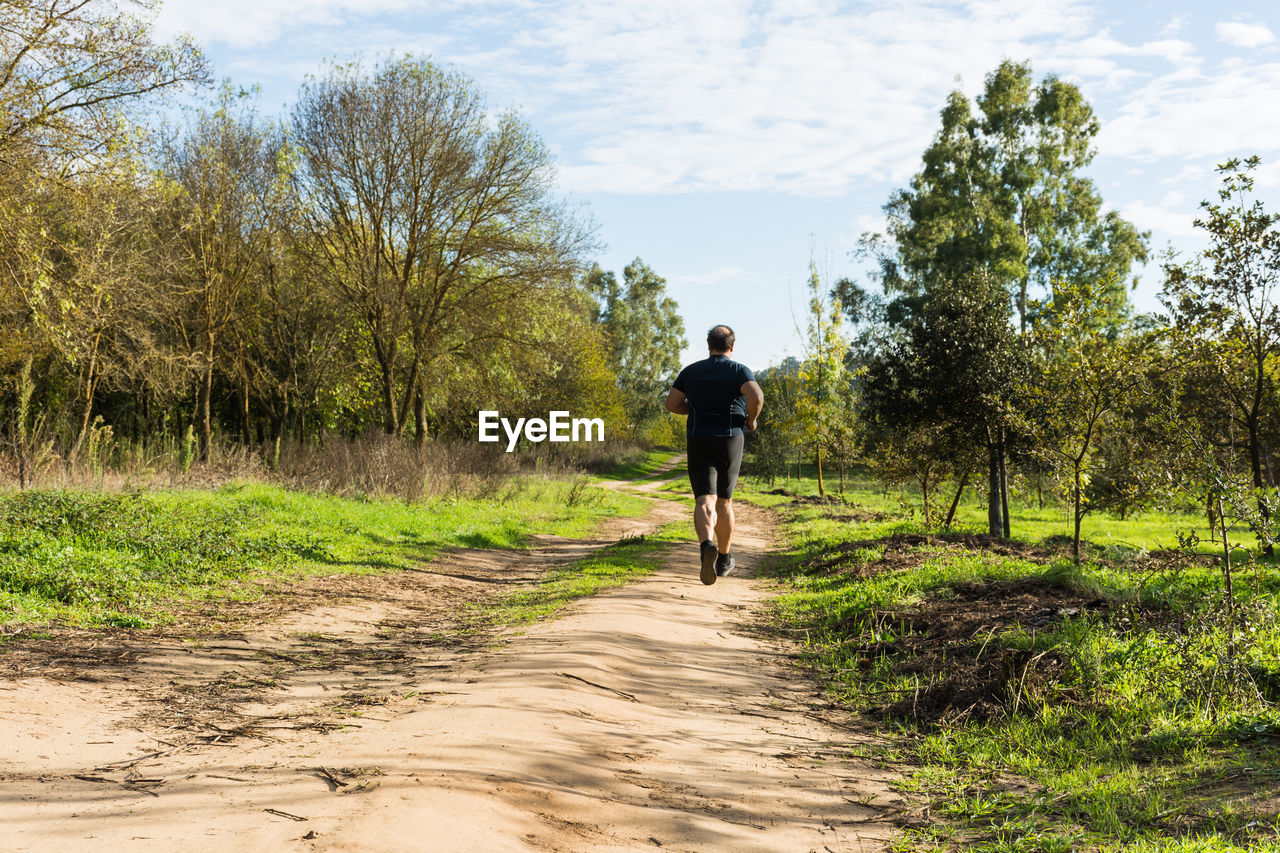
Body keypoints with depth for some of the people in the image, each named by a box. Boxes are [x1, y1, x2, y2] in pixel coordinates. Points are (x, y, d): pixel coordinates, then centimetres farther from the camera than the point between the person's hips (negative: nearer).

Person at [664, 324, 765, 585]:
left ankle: (706, 546, -37)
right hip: (730, 439, 0)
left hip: (698, 441, 0)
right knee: (724, 500, 16)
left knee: (705, 501, -8)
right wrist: (751, 419, -1)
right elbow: (756, 397, -20)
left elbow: (671, 403, 7)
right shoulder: (739, 371, -1)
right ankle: (724, 559, 27)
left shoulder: (691, 371, 7)